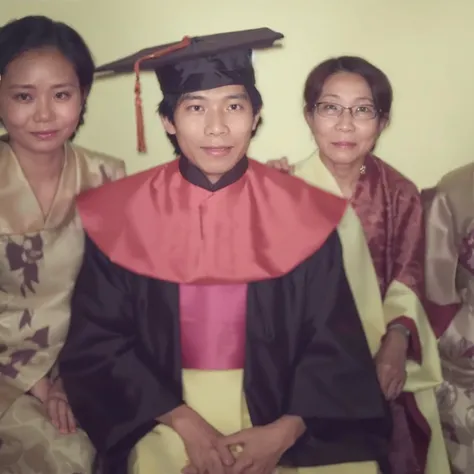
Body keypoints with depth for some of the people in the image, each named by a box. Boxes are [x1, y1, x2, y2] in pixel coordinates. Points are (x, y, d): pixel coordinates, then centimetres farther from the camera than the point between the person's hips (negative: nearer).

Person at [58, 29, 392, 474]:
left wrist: (284, 432, -15)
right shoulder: (122, 215, -6)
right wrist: (185, 424, -12)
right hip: (166, 408, 0)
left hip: (275, 402, 0)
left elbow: (333, 345, -2)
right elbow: (97, 344, -3)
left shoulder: (301, 213, -5)